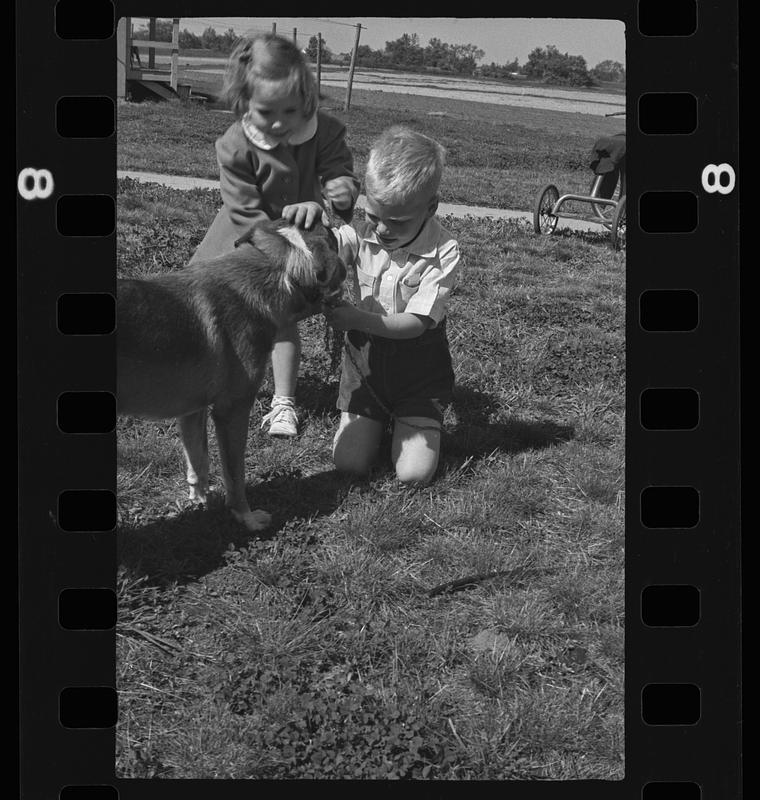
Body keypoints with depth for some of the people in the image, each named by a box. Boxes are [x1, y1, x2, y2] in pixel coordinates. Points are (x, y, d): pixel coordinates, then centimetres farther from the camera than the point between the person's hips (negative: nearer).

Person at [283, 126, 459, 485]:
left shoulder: (443, 251, -19)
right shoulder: (361, 236, -9)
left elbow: (417, 322, -23)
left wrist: (358, 318, -37)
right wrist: (308, 215, -38)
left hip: (419, 365, -2)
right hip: (365, 360, 3)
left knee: (413, 474, -9)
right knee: (349, 462, -3)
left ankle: (417, 425, 23)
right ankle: (379, 419, 28)